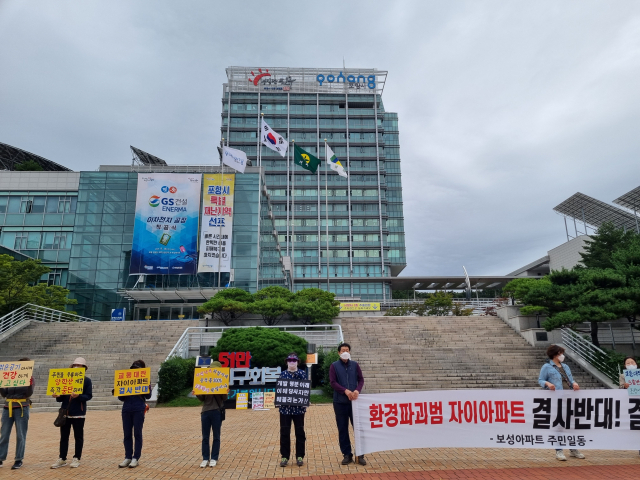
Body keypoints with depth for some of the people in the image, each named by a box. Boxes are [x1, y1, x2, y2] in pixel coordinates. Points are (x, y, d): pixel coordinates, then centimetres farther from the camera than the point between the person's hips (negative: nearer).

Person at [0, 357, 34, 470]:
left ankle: (19, 460, 11)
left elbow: (29, 394, -11)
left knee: (20, 435, 2)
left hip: (21, 409, -3)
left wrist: (30, 384, -30)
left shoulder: (29, 378, -1)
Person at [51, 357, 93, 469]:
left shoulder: (87, 380, -2)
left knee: (78, 436, 5)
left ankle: (76, 458, 14)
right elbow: (62, 397, 11)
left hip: (78, 413, -4)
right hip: (65, 411, 4)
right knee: (64, 436, 10)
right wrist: (58, 396, -11)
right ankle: (62, 459, 20)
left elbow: (89, 396, -10)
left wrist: (78, 396, -26)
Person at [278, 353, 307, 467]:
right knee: (284, 432, 4)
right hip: (285, 407, 1)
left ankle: (300, 456, 17)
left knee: (300, 432, 6)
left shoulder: (302, 373, 3)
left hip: (299, 407, 0)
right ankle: (284, 456, 16)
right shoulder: (283, 374, 5)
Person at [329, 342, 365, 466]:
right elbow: (333, 382, -6)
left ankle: (360, 455, 14)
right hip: (340, 401, -1)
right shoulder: (334, 366, 1)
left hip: (354, 401, 1)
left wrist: (357, 390, -14)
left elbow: (361, 379, 5)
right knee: (342, 429, 6)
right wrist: (346, 391, -19)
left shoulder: (355, 365, 7)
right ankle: (347, 454, 17)